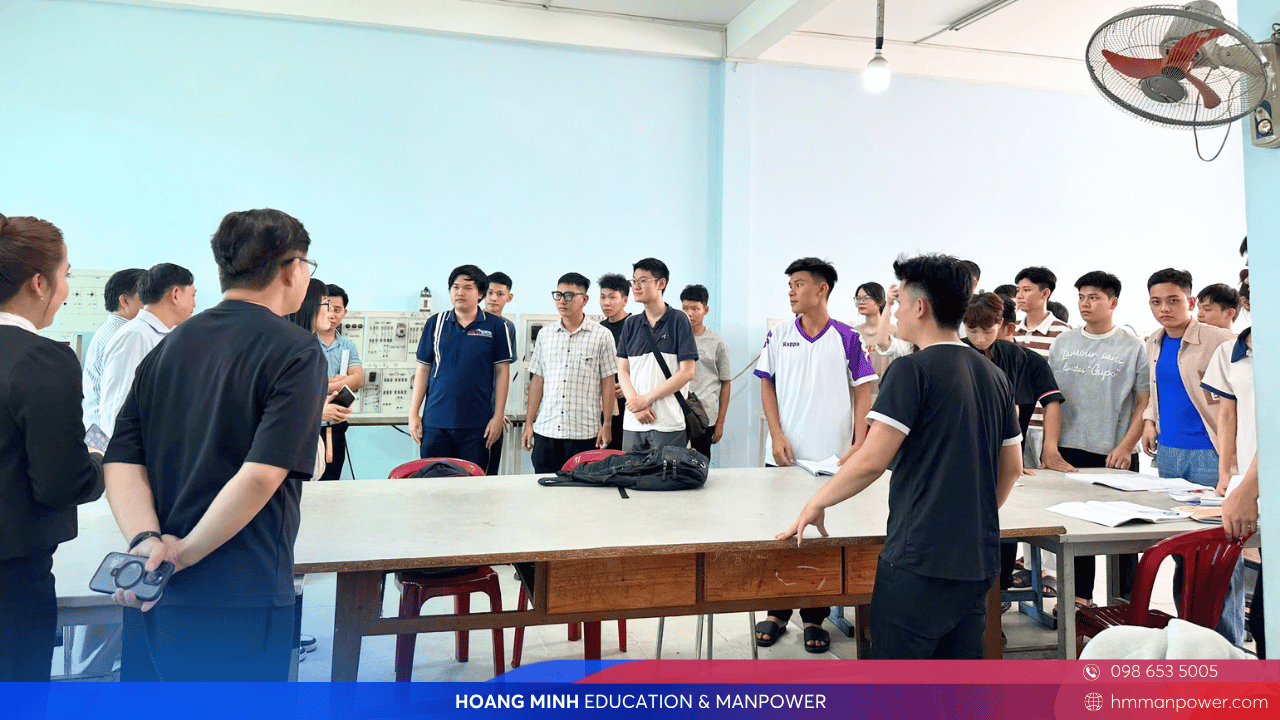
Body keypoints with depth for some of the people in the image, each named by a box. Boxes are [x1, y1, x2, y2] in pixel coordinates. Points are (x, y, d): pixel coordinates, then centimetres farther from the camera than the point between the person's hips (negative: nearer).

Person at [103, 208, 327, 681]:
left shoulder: (170, 345, 8)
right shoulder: (296, 352, -12)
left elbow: (122, 462, 1)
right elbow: (260, 477, -22)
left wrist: (146, 540, -10)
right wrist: (186, 552, -13)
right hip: (238, 598, -6)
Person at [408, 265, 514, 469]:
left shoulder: (496, 326, 2)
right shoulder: (435, 323, 8)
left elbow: (502, 372, 2)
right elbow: (423, 369, 10)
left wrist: (498, 416, -4)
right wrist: (413, 414, 5)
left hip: (476, 424, -2)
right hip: (435, 422, 2)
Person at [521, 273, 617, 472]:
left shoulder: (601, 336, 0)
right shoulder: (545, 335, 12)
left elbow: (607, 383, 1)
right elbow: (537, 380, 13)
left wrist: (607, 425, -3)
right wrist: (529, 423, 10)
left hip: (585, 433, -3)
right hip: (545, 429, 3)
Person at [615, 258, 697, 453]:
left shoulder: (679, 321, -1)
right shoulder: (631, 324, 12)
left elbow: (687, 373, -7)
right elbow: (622, 371, 9)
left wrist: (647, 398, -10)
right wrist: (635, 403, -9)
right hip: (632, 423, 4)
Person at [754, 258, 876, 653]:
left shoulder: (847, 337, 0)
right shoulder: (778, 335, 5)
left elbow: (863, 392, 2)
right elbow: (767, 385, 6)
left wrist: (859, 443, -6)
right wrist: (777, 436, -4)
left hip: (832, 457, -1)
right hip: (785, 455, 2)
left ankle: (814, 618, 19)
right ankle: (777, 611, 23)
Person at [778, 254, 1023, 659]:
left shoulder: (913, 370, -12)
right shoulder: (994, 377, 10)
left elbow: (872, 461, -17)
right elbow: (1012, 468, 17)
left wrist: (816, 503, -4)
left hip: (920, 560, -8)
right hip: (978, 561, 8)